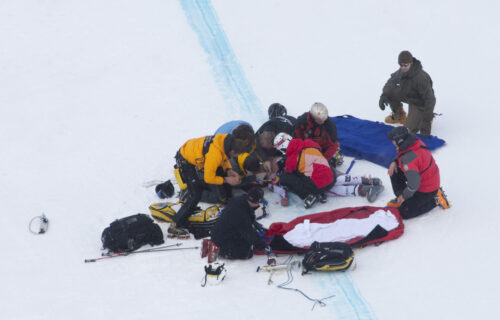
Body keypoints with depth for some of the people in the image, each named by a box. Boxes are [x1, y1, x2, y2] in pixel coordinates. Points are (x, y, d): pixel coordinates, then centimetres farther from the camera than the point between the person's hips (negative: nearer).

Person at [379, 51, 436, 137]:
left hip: (419, 103, -7)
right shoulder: (402, 71, -16)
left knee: (409, 130, -10)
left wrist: (427, 120, -34)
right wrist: (384, 95, -17)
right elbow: (392, 81, 2)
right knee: (389, 92, -9)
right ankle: (399, 115, 14)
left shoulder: (420, 78, -38)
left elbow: (430, 99, -34)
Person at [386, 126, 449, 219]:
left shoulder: (408, 160, -36)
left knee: (404, 213, -1)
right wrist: (395, 162, -2)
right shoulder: (415, 141, -9)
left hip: (427, 190, -9)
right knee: (395, 172, 10)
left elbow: (413, 185, -31)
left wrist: (404, 196, -13)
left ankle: (434, 199, 3)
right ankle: (400, 200, 21)